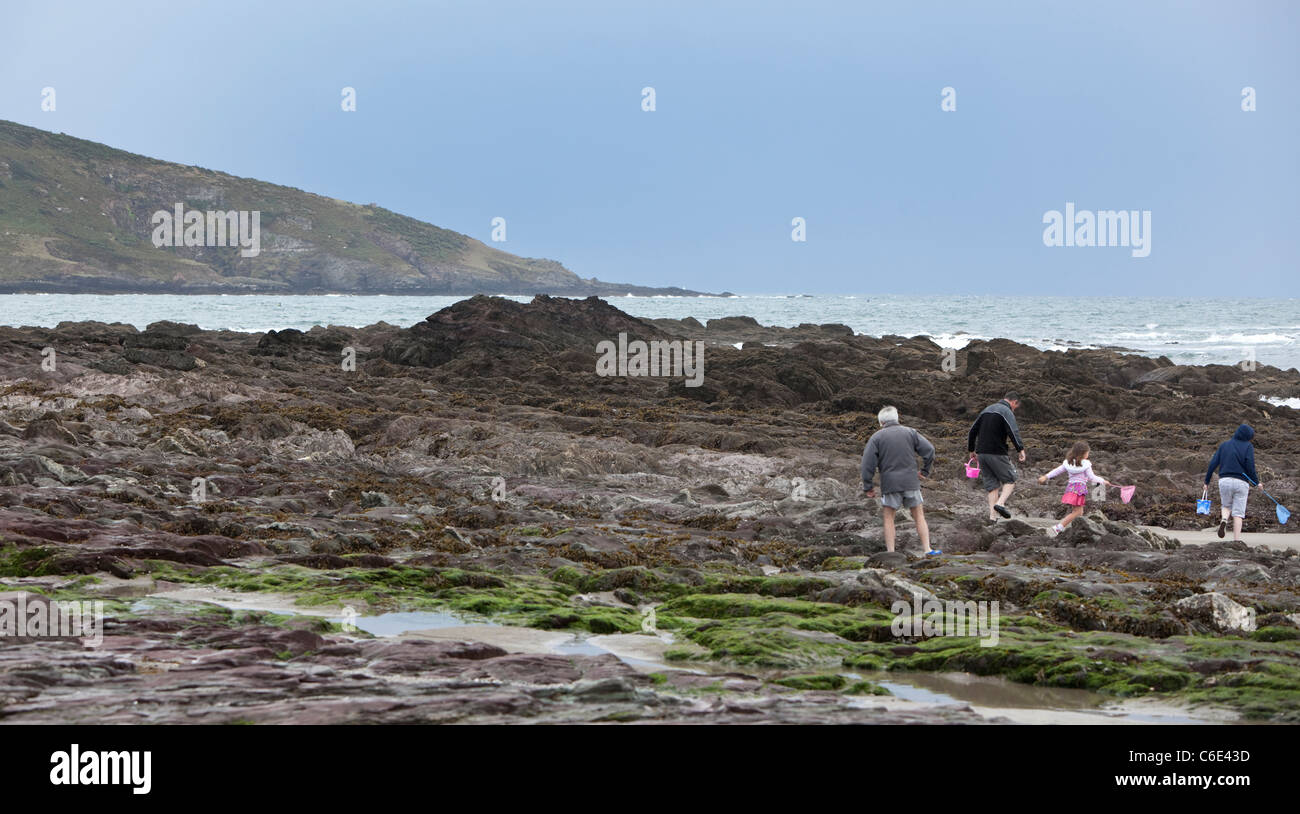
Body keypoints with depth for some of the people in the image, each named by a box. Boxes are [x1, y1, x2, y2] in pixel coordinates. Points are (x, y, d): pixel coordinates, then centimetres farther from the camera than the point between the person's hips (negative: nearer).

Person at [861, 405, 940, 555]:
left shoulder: (877, 437, 0)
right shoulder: (910, 432, 5)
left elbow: (868, 463, -4)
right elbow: (929, 449, 0)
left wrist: (868, 486, 2)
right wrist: (925, 471, 11)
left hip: (890, 484, -2)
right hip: (911, 481, 2)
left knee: (889, 518, 8)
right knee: (919, 516, 11)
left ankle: (891, 553, 1)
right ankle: (928, 549, 6)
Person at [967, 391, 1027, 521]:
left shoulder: (987, 409, 19)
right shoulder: (1006, 411, -6)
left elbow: (972, 431, 23)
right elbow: (1013, 431, -23)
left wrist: (971, 449, 31)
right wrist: (1021, 449, -26)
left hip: (981, 453, 7)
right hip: (996, 453, -7)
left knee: (992, 484, 11)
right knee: (1010, 480, 5)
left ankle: (992, 516, 3)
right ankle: (1000, 503, -18)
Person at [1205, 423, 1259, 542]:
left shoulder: (1224, 445, 12)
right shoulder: (1248, 446, 2)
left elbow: (1213, 463, 7)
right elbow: (1250, 465, -8)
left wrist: (1207, 481, 12)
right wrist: (1256, 482, 2)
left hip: (1224, 480, 3)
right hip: (1241, 483, -2)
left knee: (1226, 505, 22)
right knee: (1238, 512, 3)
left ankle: (1224, 519, -11)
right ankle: (1237, 540, -4)